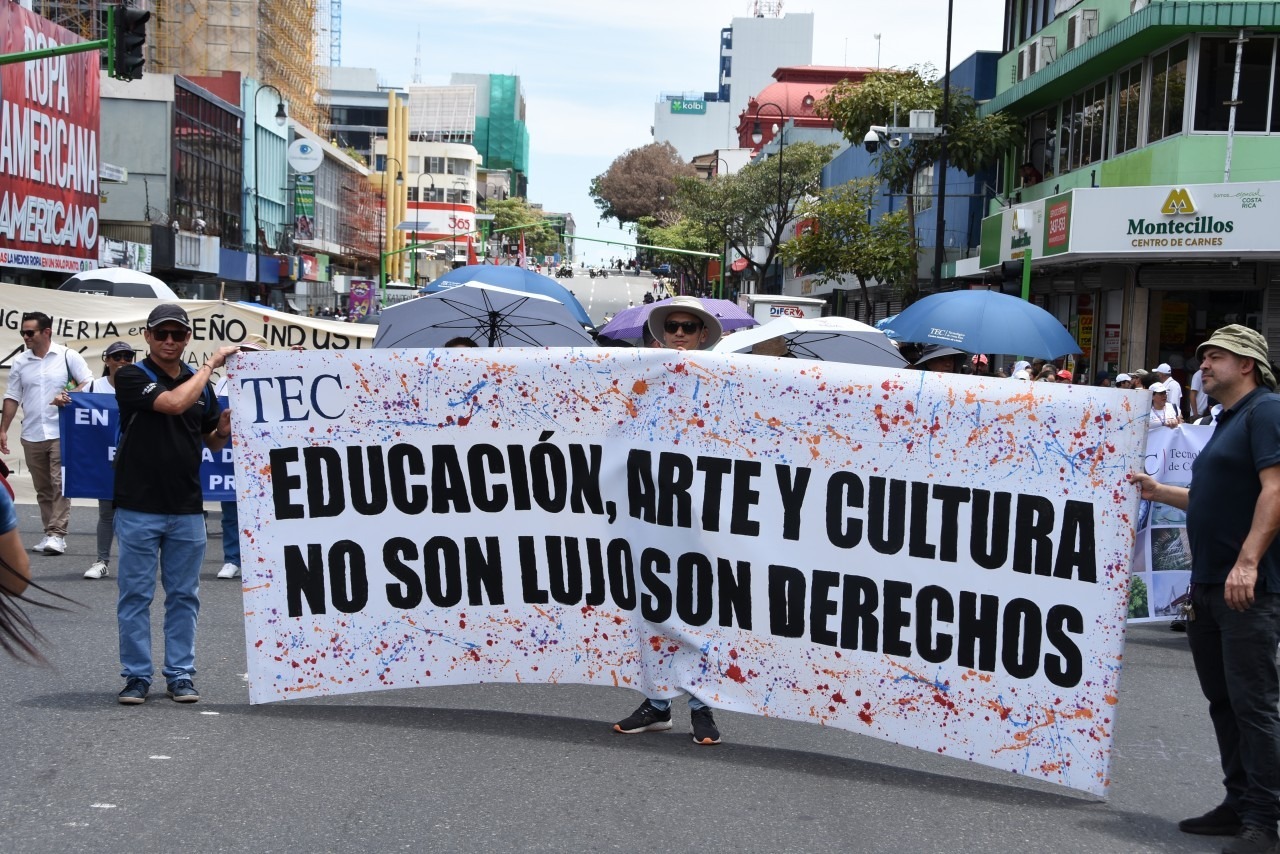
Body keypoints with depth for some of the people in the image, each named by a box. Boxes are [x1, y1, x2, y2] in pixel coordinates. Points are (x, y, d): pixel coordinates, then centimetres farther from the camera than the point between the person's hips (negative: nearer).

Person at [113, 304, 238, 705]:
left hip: (187, 510, 4)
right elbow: (174, 402, -22)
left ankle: (180, 674, 16)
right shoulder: (131, 377, -5)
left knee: (184, 596, 8)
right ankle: (137, 675, 12)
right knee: (136, 595, 3)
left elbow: (212, 443, 18)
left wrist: (223, 430, -5)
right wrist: (211, 363, -13)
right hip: (139, 508, -4)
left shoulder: (200, 383, 11)